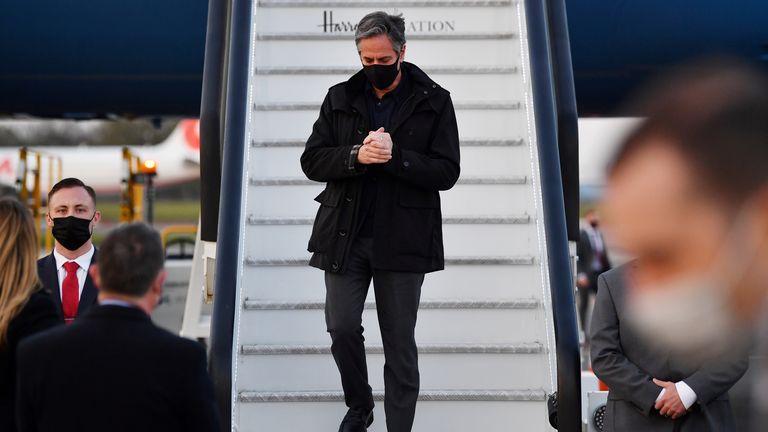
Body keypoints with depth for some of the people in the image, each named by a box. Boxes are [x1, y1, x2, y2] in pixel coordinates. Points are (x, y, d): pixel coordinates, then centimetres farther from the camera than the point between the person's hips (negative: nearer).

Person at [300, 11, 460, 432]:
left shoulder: (433, 101, -1)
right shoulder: (340, 97, 6)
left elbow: (447, 172, -6)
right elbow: (312, 161, 2)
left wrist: (396, 156, -21)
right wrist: (355, 156, -16)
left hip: (402, 239, -2)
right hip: (345, 235, 3)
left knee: (399, 343, 4)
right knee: (341, 327, 5)